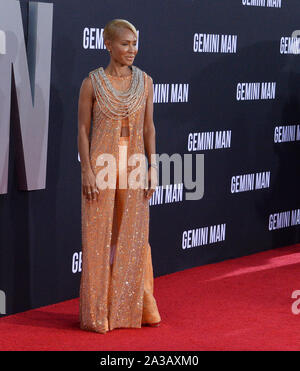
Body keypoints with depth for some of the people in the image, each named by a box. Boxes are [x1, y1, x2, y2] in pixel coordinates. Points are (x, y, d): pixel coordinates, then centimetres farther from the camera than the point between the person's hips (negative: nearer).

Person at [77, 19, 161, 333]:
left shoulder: (145, 81, 4)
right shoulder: (92, 82, -5)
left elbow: (148, 127, 7)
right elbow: (83, 129, -4)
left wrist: (152, 167, 1)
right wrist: (87, 171, -11)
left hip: (134, 167, 3)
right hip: (102, 165, -3)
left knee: (134, 238, 8)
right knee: (99, 238, 2)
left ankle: (134, 308, 20)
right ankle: (97, 312, 11)